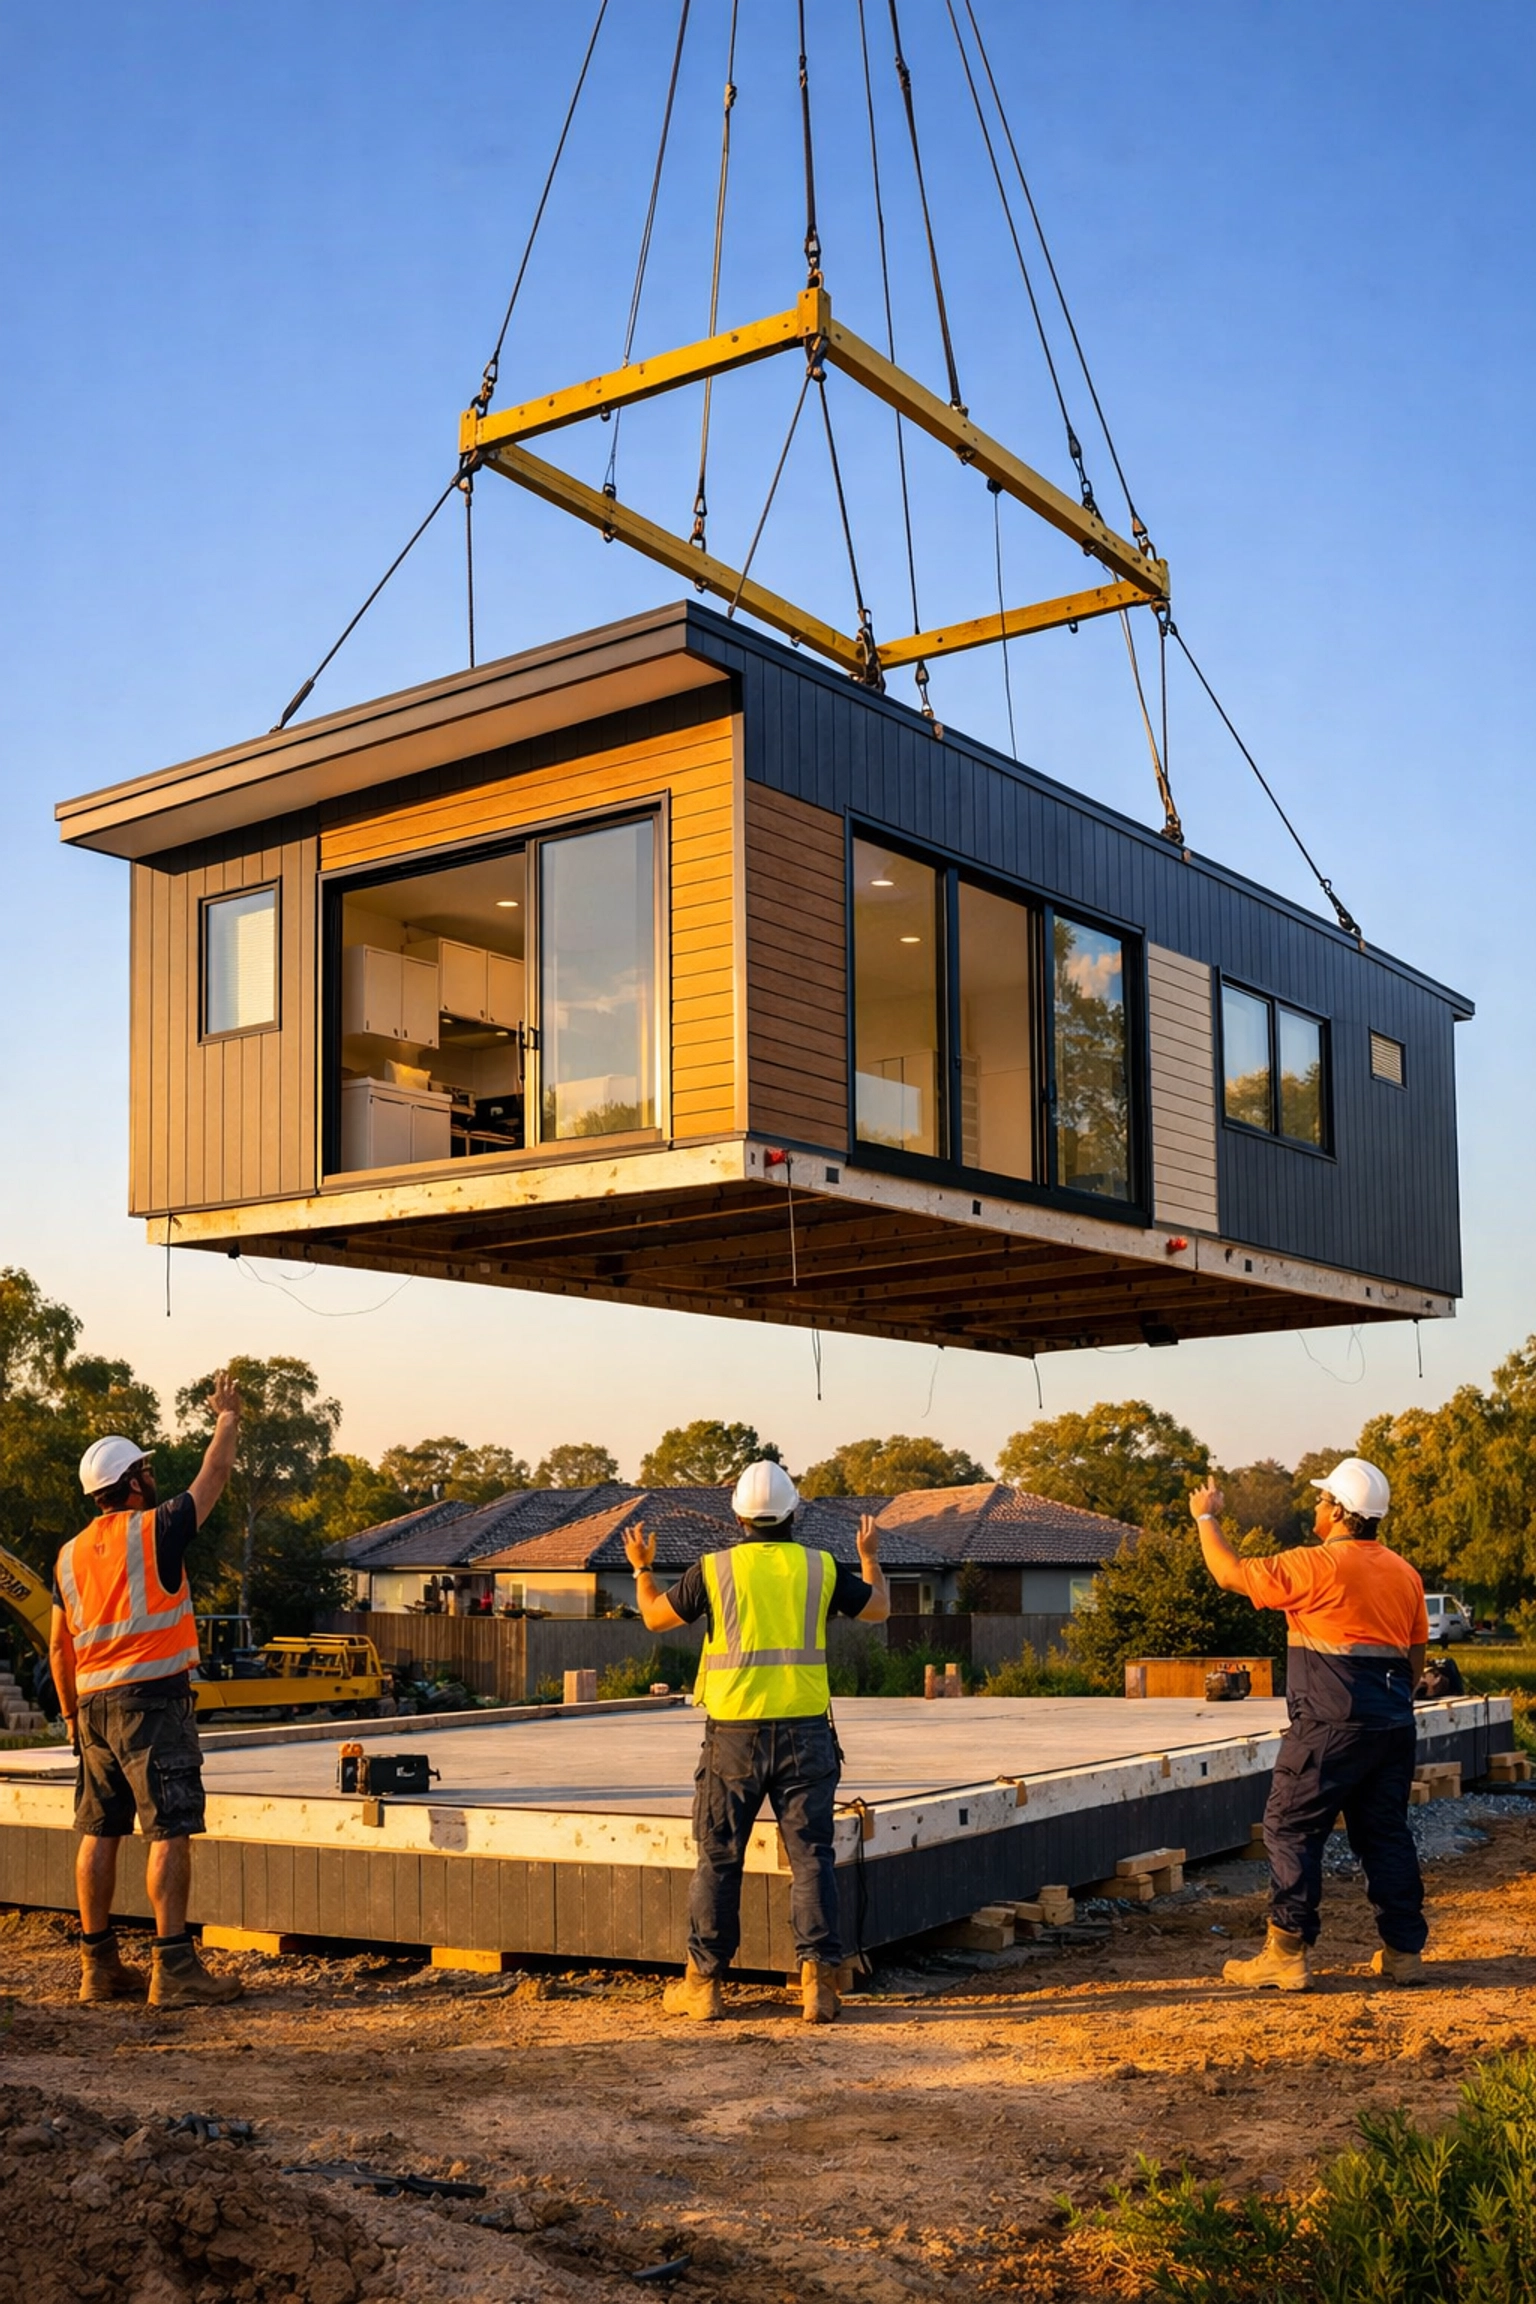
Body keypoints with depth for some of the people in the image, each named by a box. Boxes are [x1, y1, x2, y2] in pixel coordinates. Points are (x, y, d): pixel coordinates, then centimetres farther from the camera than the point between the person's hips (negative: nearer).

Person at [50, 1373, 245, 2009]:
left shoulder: (70, 1555, 10)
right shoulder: (155, 1530, -7)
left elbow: (59, 1648, 14)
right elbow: (212, 1478, 6)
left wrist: (73, 1716, 22)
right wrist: (227, 1418, 22)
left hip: (94, 1702, 7)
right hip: (153, 1698, -7)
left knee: (99, 1834, 10)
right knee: (170, 1833, -7)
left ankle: (99, 1967, 16)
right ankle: (174, 1968, -10)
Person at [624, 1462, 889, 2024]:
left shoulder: (715, 1569, -2)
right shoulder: (821, 1568, 2)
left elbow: (656, 1616, 12)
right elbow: (879, 1608, 18)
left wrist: (641, 1568, 30)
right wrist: (870, 1556, 35)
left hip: (735, 1735, -1)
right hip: (805, 1731, 1)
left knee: (718, 1858, 9)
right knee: (811, 1857, 5)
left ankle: (703, 1983, 16)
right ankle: (818, 1980, -2)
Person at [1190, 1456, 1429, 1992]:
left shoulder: (1316, 1564, -12)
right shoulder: (1404, 1573, 11)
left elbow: (1231, 1575, -7)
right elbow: (1417, 1652, 17)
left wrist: (1206, 1517, 7)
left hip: (1330, 1722, -7)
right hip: (1393, 1724, 7)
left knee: (1291, 1830, -1)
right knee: (1386, 1833, 14)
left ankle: (1287, 1956, -1)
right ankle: (1404, 1952, 15)